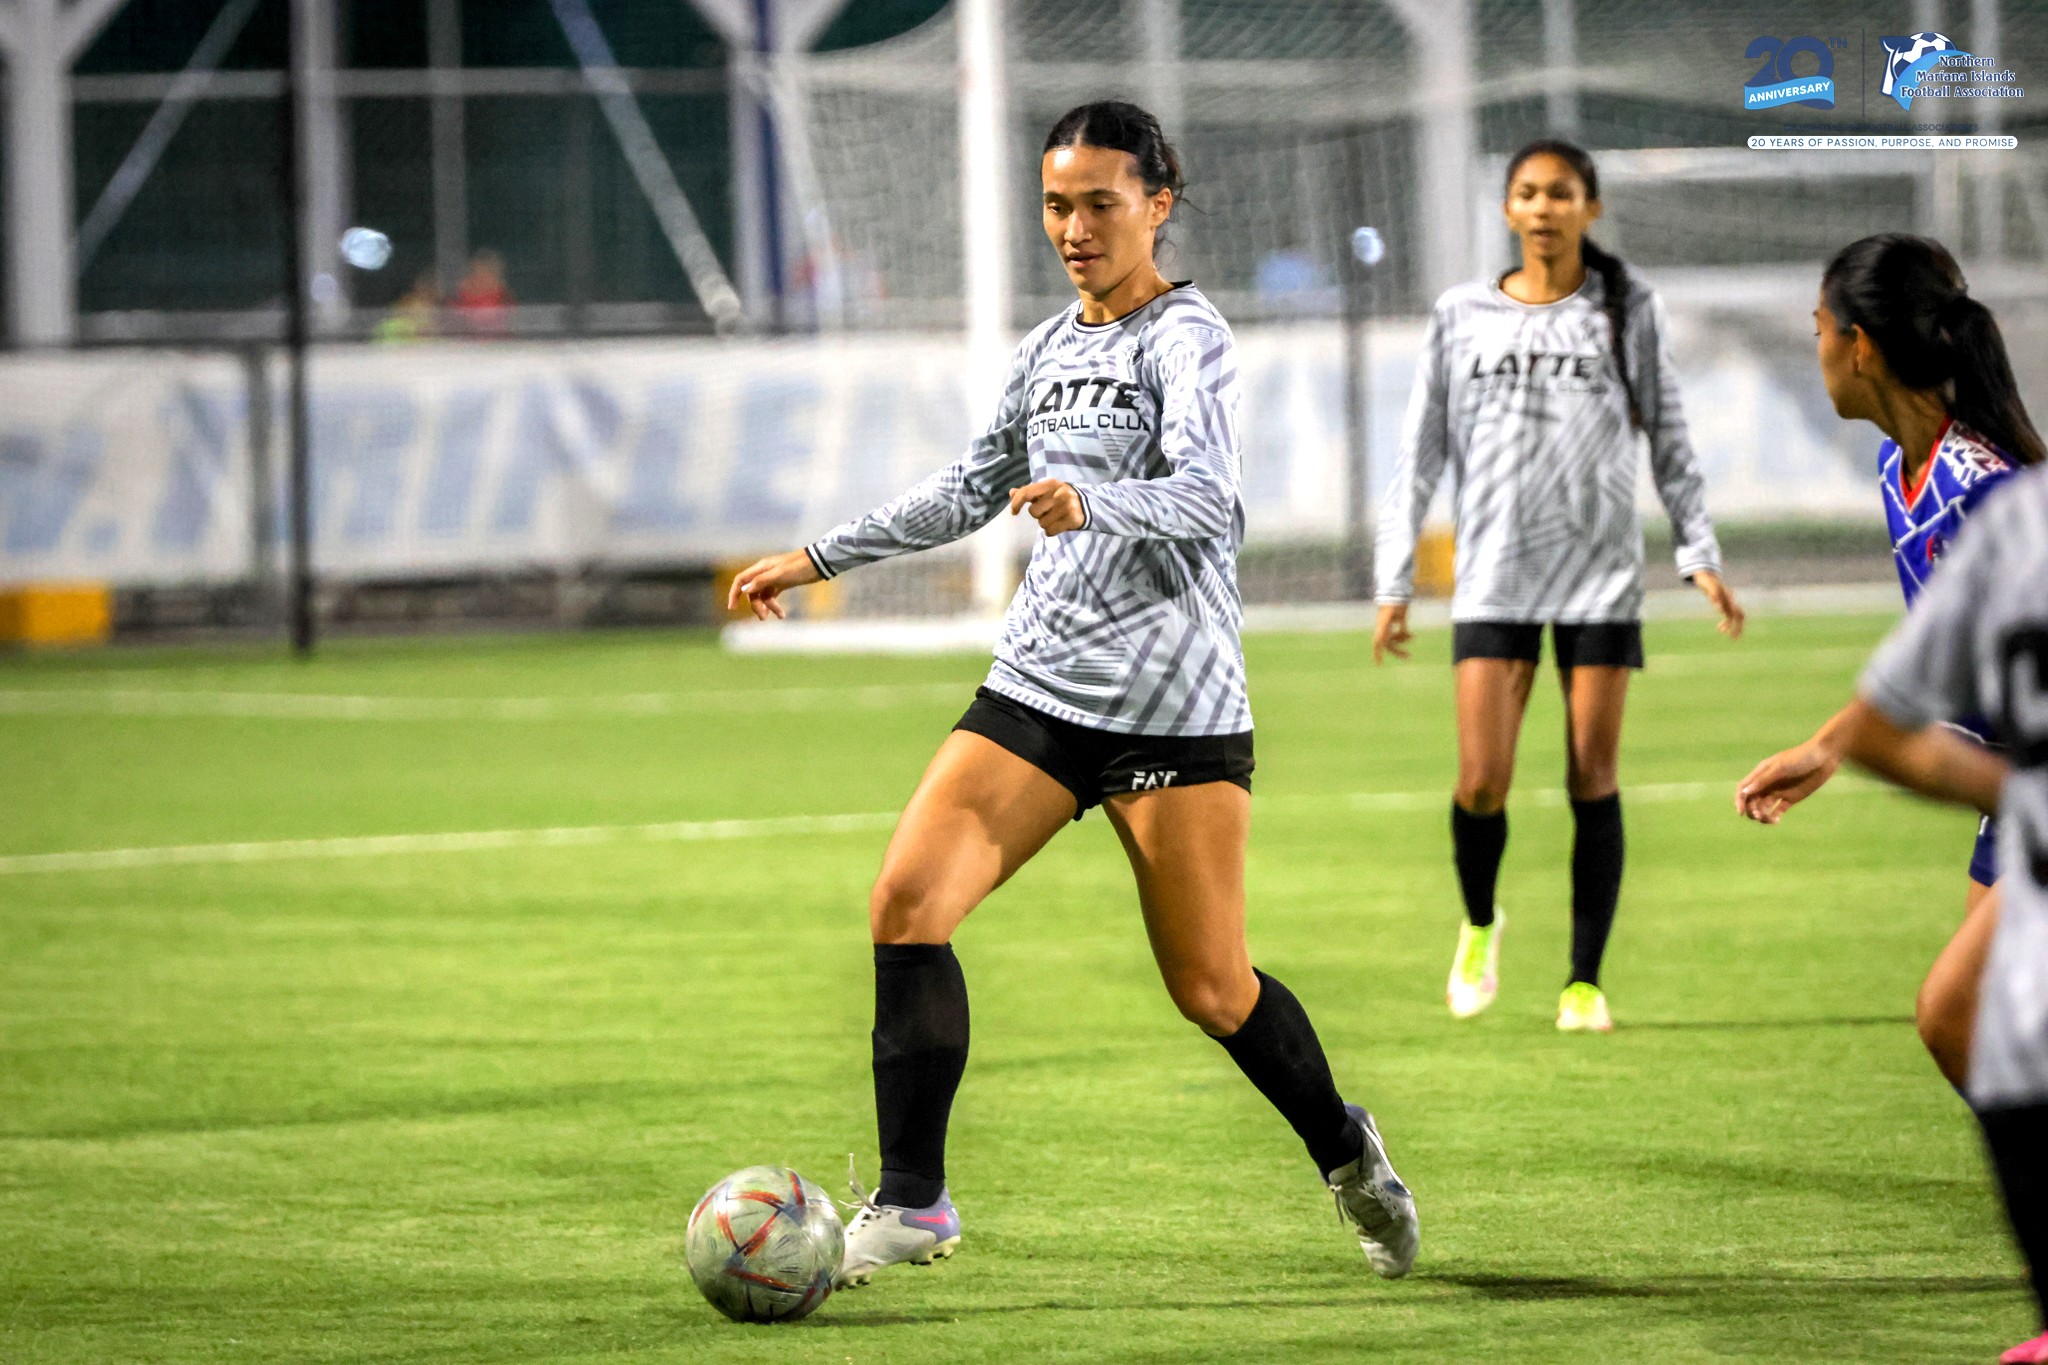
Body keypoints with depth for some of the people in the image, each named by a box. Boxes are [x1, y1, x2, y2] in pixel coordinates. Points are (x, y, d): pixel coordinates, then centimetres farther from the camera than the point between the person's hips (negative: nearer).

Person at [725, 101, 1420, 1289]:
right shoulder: (1051, 348, 15)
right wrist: (820, 558, 28)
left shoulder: (1187, 335, -8)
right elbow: (975, 488, 29)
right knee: (908, 904, -13)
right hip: (1038, 687, 6)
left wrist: (1090, 503, -45)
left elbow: (1209, 495, -25)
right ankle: (912, 1204, -7)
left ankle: (1348, 1155, 26)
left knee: (1211, 988, -2)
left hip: (1176, 703, -6)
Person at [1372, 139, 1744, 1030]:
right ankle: (1478, 925, 21)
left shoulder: (1628, 311, 5)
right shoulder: (1461, 318, 6)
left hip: (1602, 577, 0)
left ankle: (1584, 982, 8)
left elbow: (1670, 444, 9)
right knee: (1482, 782, -9)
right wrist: (1394, 584, 4)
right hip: (1493, 579, 0)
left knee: (1594, 782, -1)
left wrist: (1701, 556, 0)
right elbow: (1421, 456, 8)